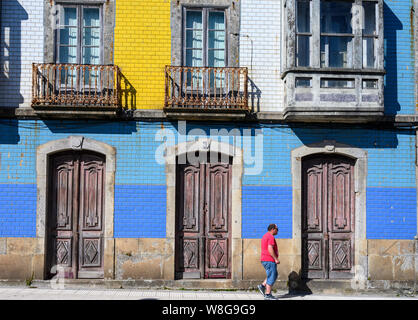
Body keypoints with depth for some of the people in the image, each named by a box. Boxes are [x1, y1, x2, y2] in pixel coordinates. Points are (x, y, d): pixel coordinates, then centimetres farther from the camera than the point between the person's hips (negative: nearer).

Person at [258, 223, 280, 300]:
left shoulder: (265, 236, 17)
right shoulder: (271, 237, -15)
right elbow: (270, 249, -24)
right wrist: (276, 259, -20)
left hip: (264, 260, 10)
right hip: (270, 260, -10)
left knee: (274, 275, 18)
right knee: (271, 277, -4)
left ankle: (262, 286, 11)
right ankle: (268, 295, -2)